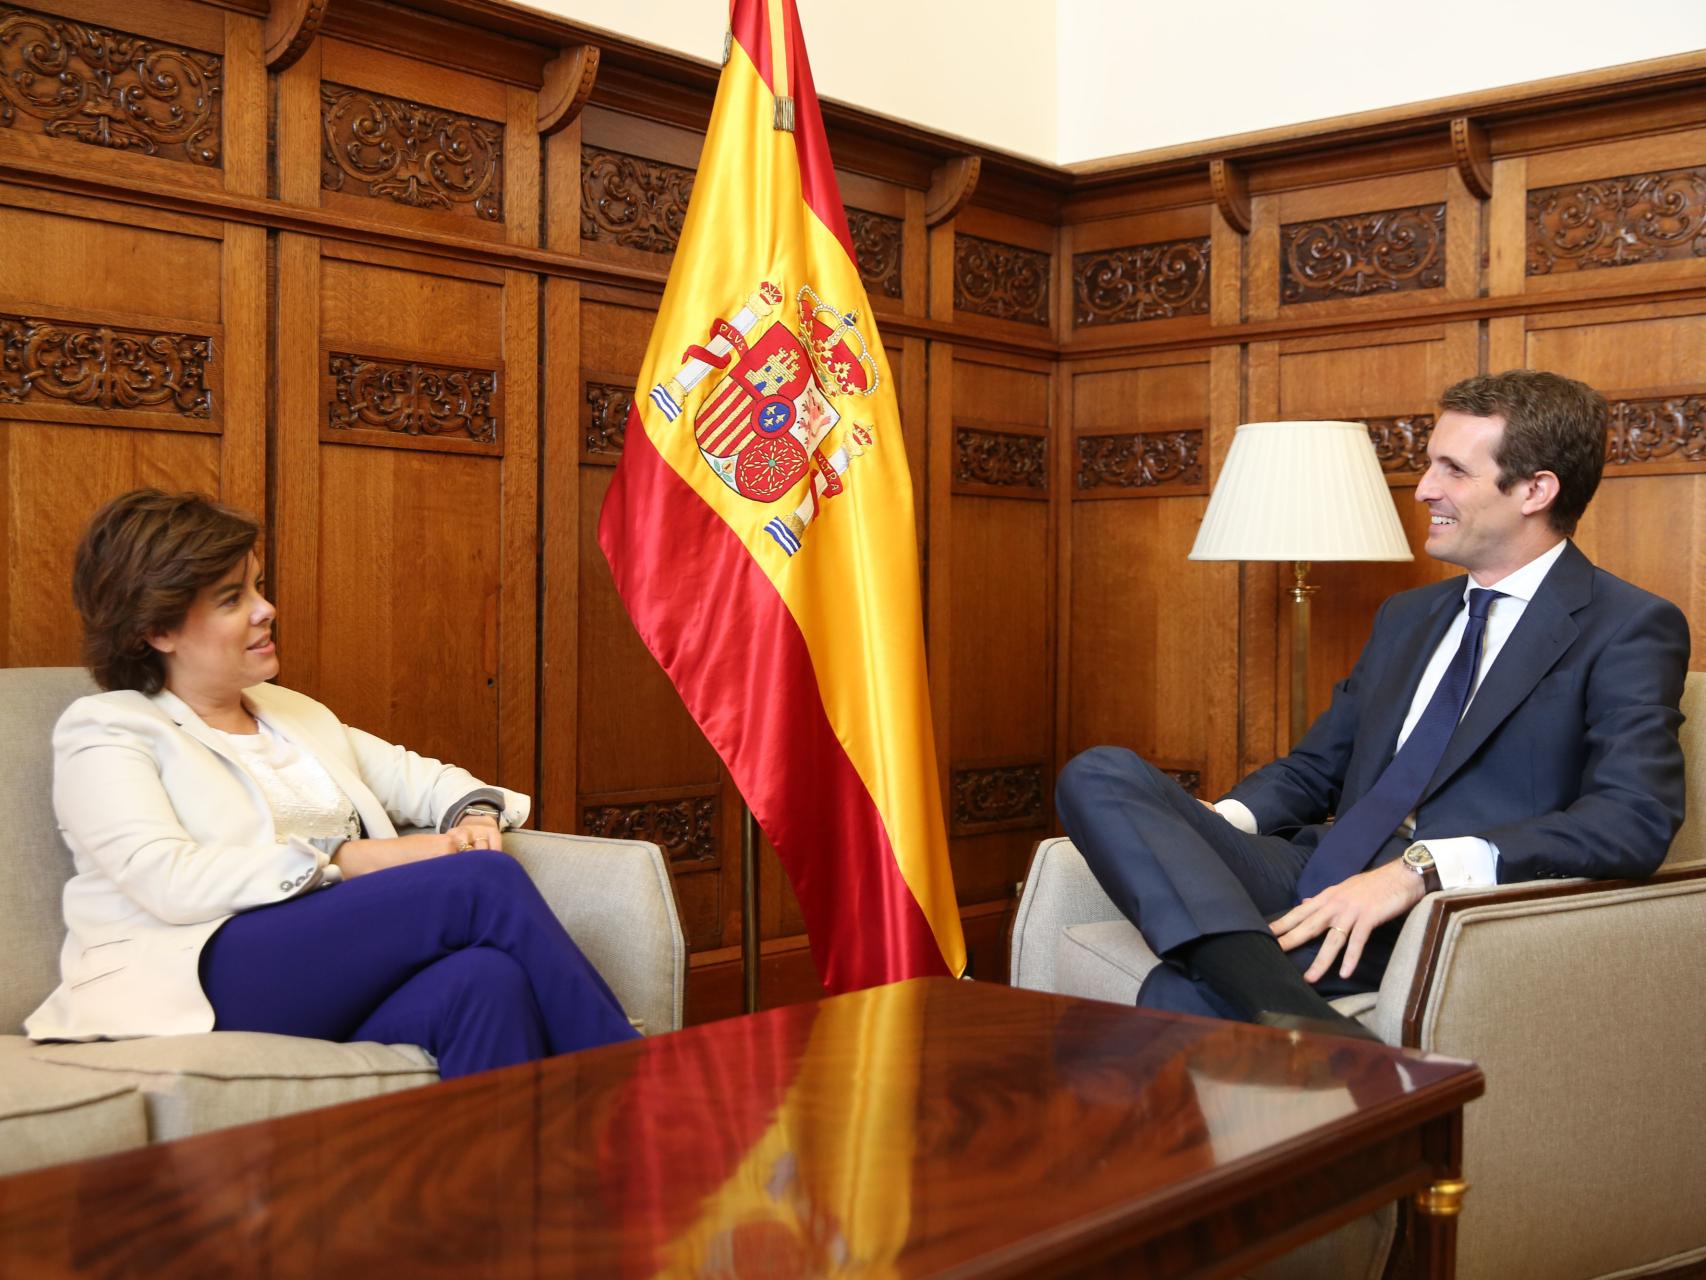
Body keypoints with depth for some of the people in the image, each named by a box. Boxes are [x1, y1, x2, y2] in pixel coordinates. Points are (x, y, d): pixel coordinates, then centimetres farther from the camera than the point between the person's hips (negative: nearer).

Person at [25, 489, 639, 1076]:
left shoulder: (295, 714, 28)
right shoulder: (105, 730, 7)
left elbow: (416, 777, 29)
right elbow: (168, 879, -10)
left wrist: (474, 813, 3)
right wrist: (347, 859, -14)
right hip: (216, 968, -6)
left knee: (490, 982, -33)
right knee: (484, 881, -26)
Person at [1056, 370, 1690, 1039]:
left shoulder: (1630, 629, 2)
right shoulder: (1407, 616, 26)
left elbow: (1635, 820, -14)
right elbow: (1313, 768, 27)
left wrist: (1419, 869, -26)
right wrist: (1218, 821, 2)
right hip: (1316, 883, 9)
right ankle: (1294, 1016, -37)